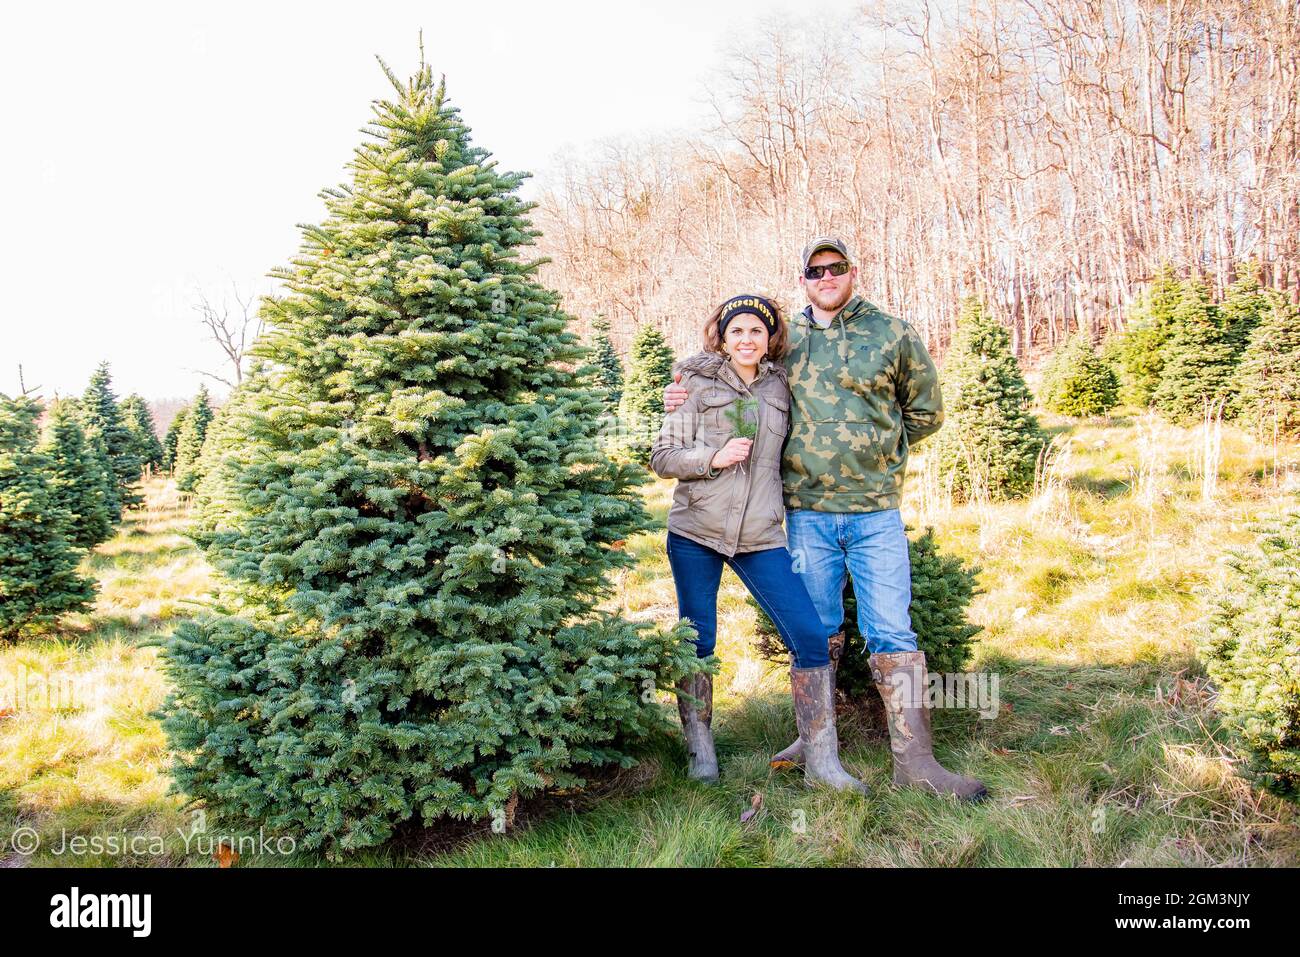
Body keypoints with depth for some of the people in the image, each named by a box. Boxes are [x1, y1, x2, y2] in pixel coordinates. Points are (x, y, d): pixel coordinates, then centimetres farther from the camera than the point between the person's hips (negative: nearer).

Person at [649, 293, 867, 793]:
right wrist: (713, 457, -15)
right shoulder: (699, 384, 1)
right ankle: (700, 749, 24)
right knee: (697, 642, 5)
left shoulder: (779, 387, 11)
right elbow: (661, 456, -1)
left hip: (760, 536, 3)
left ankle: (821, 761, 5)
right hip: (695, 532, -2)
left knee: (811, 637, -5)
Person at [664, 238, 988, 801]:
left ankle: (913, 758, 4)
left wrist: (876, 451, 6)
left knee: (892, 632, -2)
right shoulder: (784, 339, 7)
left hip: (876, 510, -1)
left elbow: (925, 412, 13)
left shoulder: (892, 333, 3)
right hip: (807, 510, 2)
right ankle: (813, 739, 26)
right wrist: (687, 397, 3)